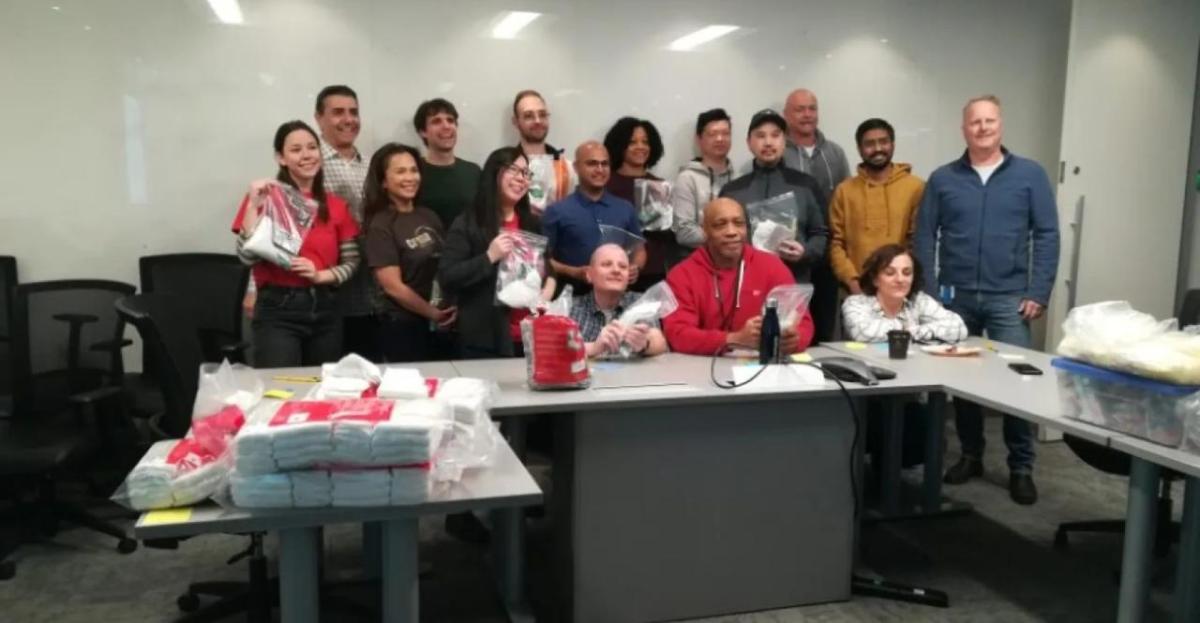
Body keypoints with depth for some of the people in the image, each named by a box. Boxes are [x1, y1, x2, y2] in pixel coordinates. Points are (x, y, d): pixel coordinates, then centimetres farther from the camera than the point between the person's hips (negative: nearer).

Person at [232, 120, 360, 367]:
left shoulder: (336, 205, 9)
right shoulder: (264, 198, -2)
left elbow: (351, 262, 9)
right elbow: (248, 256, -12)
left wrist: (320, 275, -9)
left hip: (325, 310, 4)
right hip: (277, 310, -4)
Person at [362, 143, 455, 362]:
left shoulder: (429, 217, 8)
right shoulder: (380, 226, -10)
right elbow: (393, 286, -14)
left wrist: (449, 308, -3)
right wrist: (432, 313, -9)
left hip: (441, 324, 6)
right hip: (402, 326, -6)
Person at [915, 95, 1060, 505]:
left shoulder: (1030, 175, 2)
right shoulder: (942, 179, 5)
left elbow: (1046, 235, 0)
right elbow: (925, 237, 3)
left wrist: (1039, 293, -7)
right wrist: (929, 293, -4)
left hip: (1009, 297, -1)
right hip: (955, 297, 2)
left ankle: (1021, 467, 9)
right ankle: (970, 455, 24)